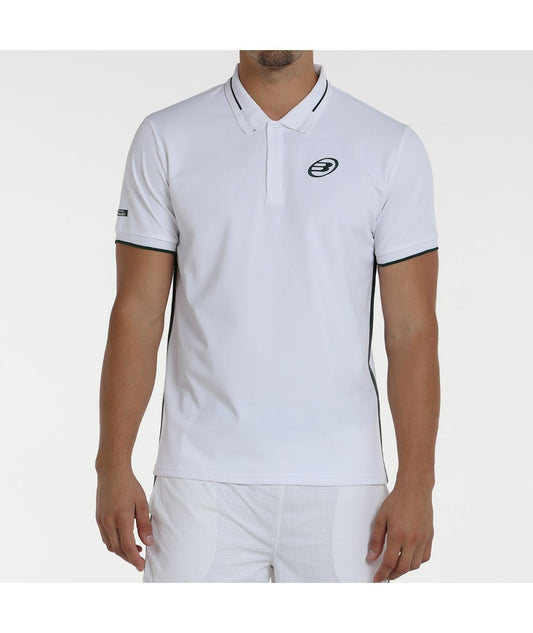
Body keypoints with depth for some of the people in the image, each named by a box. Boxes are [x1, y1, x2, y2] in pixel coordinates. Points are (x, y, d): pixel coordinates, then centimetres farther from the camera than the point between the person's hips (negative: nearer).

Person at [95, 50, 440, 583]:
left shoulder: (391, 148, 2)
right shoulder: (166, 139, 4)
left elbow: (411, 330, 0)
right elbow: (138, 313, 2)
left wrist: (415, 484, -6)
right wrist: (114, 467, -3)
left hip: (341, 484, 0)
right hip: (202, 479, 0)